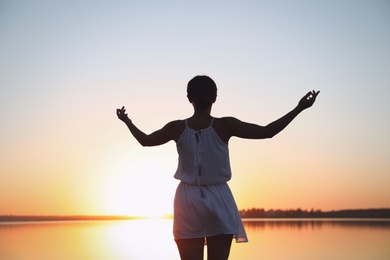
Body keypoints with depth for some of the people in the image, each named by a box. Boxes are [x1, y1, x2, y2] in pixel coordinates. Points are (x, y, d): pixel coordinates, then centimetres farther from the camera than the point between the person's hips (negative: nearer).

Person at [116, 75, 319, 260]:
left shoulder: (177, 128, -3)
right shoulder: (224, 126, -9)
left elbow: (145, 140, 13)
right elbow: (266, 132, -8)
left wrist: (127, 121, 31)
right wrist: (299, 108, -2)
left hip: (188, 200, 2)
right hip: (218, 200, -1)